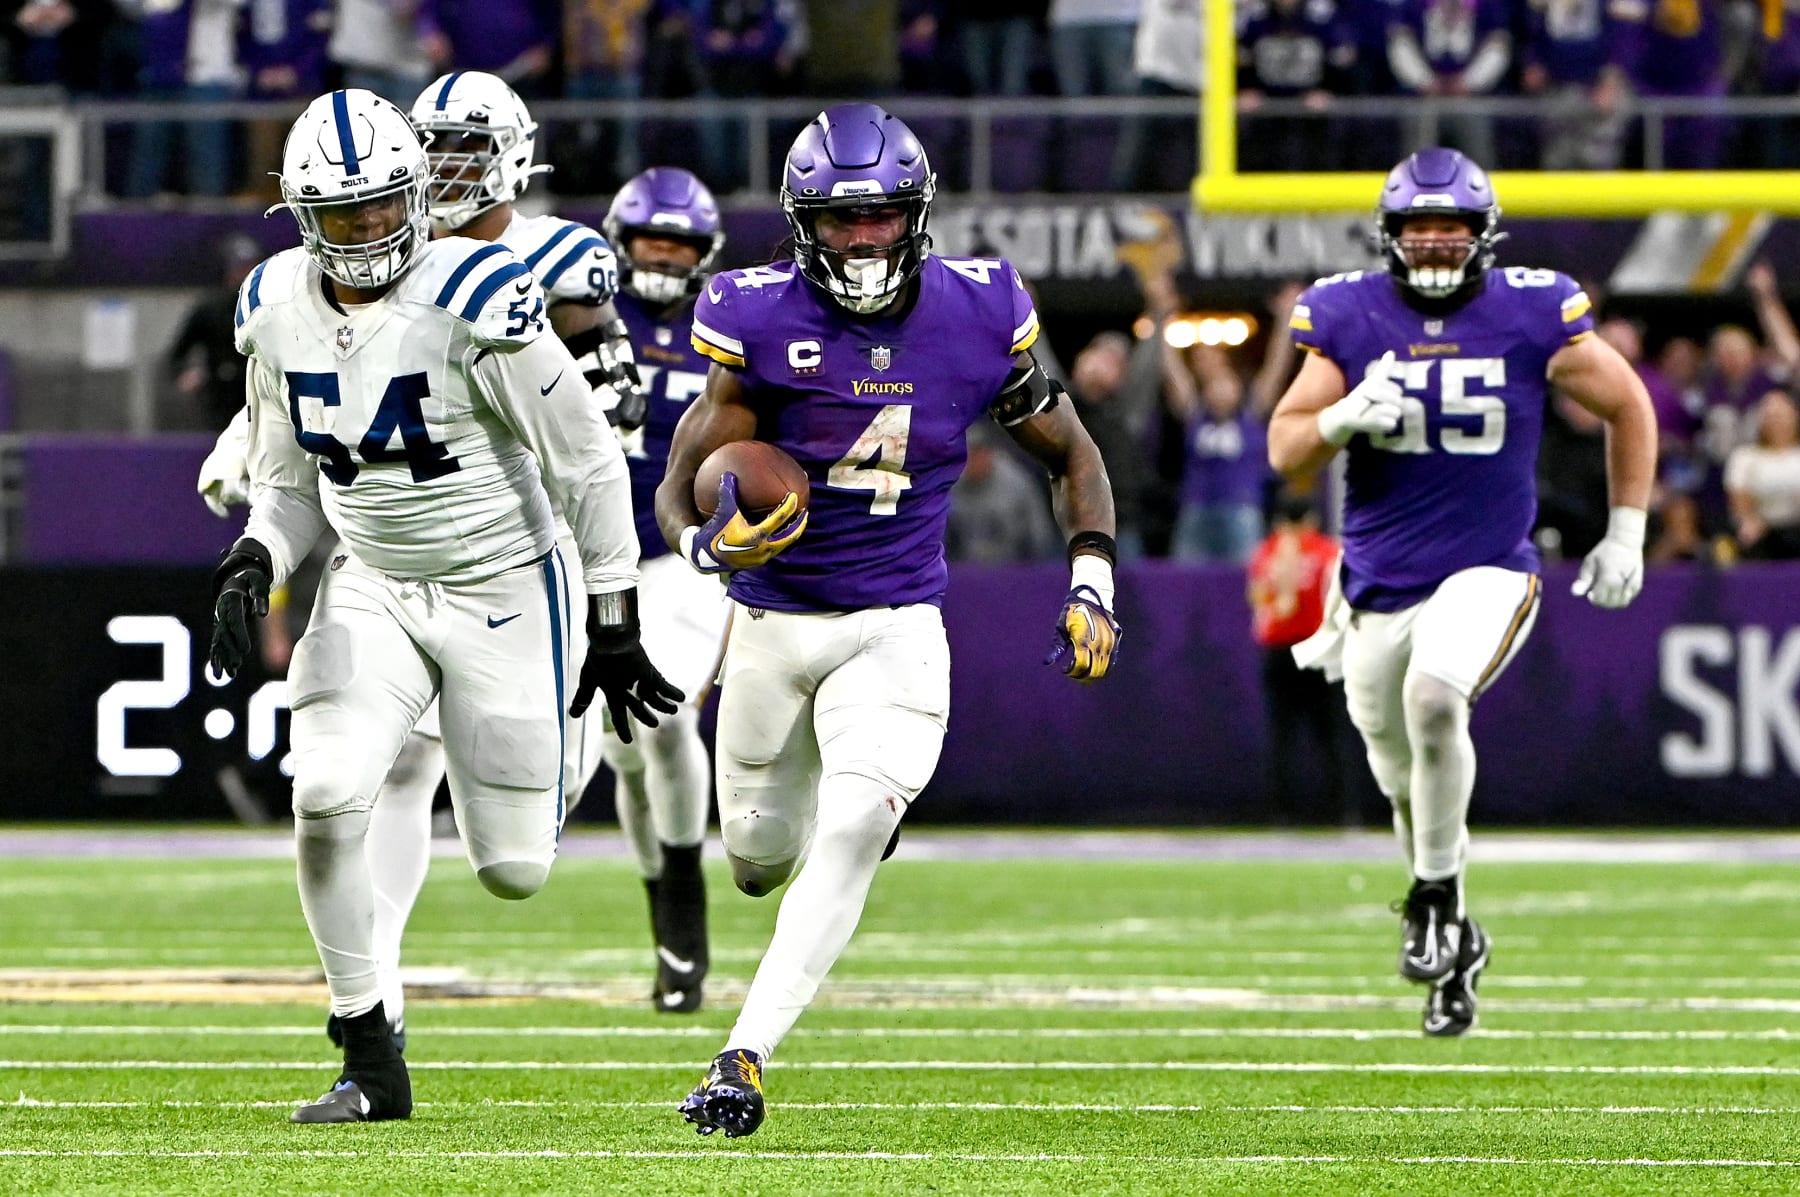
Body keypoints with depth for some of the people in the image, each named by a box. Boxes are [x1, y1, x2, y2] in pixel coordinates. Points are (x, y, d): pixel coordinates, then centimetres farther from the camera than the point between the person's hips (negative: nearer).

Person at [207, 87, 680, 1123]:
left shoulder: (473, 302, -22)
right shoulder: (278, 312, -3)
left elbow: (590, 465, -14)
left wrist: (617, 630, -11)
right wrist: (252, 568, -11)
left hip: (503, 590, -4)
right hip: (371, 592, 4)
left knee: (515, 872, 0)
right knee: (326, 797, -22)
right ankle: (372, 1065, -8)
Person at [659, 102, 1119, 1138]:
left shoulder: (979, 316, -7)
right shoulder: (760, 323, -14)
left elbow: (1070, 452, 8)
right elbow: (680, 488, -12)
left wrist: (1092, 586, -4)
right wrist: (708, 542, -35)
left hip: (896, 626, -1)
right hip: (771, 619, 1)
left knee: (852, 834, -21)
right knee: (760, 860, 14)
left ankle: (746, 1060, -20)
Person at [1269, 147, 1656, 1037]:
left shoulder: (1532, 315, -7)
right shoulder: (1347, 317, -3)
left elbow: (1627, 407, 7)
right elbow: (1285, 452, -1)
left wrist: (1626, 534, 6)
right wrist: (1342, 418, -23)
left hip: (1488, 573, -3)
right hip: (1379, 586, 3)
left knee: (1434, 696, -31)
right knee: (1406, 783, 13)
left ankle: (1437, 899, -14)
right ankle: (1450, 952, 37)